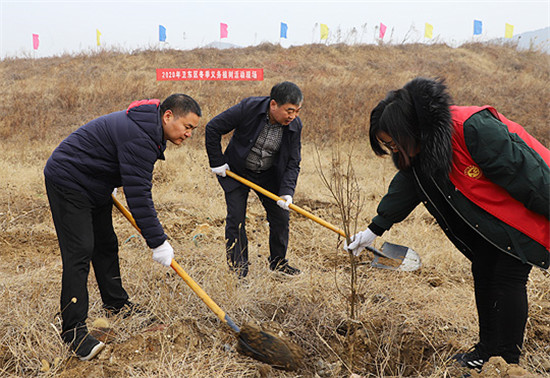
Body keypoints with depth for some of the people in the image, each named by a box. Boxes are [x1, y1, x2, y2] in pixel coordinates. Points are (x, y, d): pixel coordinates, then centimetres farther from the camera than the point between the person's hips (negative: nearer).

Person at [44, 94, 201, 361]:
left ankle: (116, 303, 30)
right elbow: (138, 195, -31)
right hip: (67, 183, -10)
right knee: (80, 252, -13)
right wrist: (158, 242, -28)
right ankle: (73, 329, -8)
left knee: (106, 245, 16)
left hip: (94, 186, 10)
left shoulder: (147, 129, 3)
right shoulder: (139, 137, -29)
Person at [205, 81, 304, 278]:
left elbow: (293, 163, -9)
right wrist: (217, 162, -12)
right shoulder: (248, 108, -27)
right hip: (236, 172, -3)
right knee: (236, 217, -5)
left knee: (280, 216, 3)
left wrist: (287, 192, -22)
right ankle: (237, 264, 12)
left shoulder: (294, 125, -15)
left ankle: (278, 261, 23)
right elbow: (213, 128, -17)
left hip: (269, 174, 3)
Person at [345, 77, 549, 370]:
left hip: (525, 212, -8)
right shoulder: (418, 151, -6)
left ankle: (507, 360, 6)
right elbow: (405, 189, 10)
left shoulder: (474, 129, -34)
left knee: (508, 278, -7)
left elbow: (524, 171, -28)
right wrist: (374, 230, 14)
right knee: (483, 273, 10)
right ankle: (487, 350, 23)